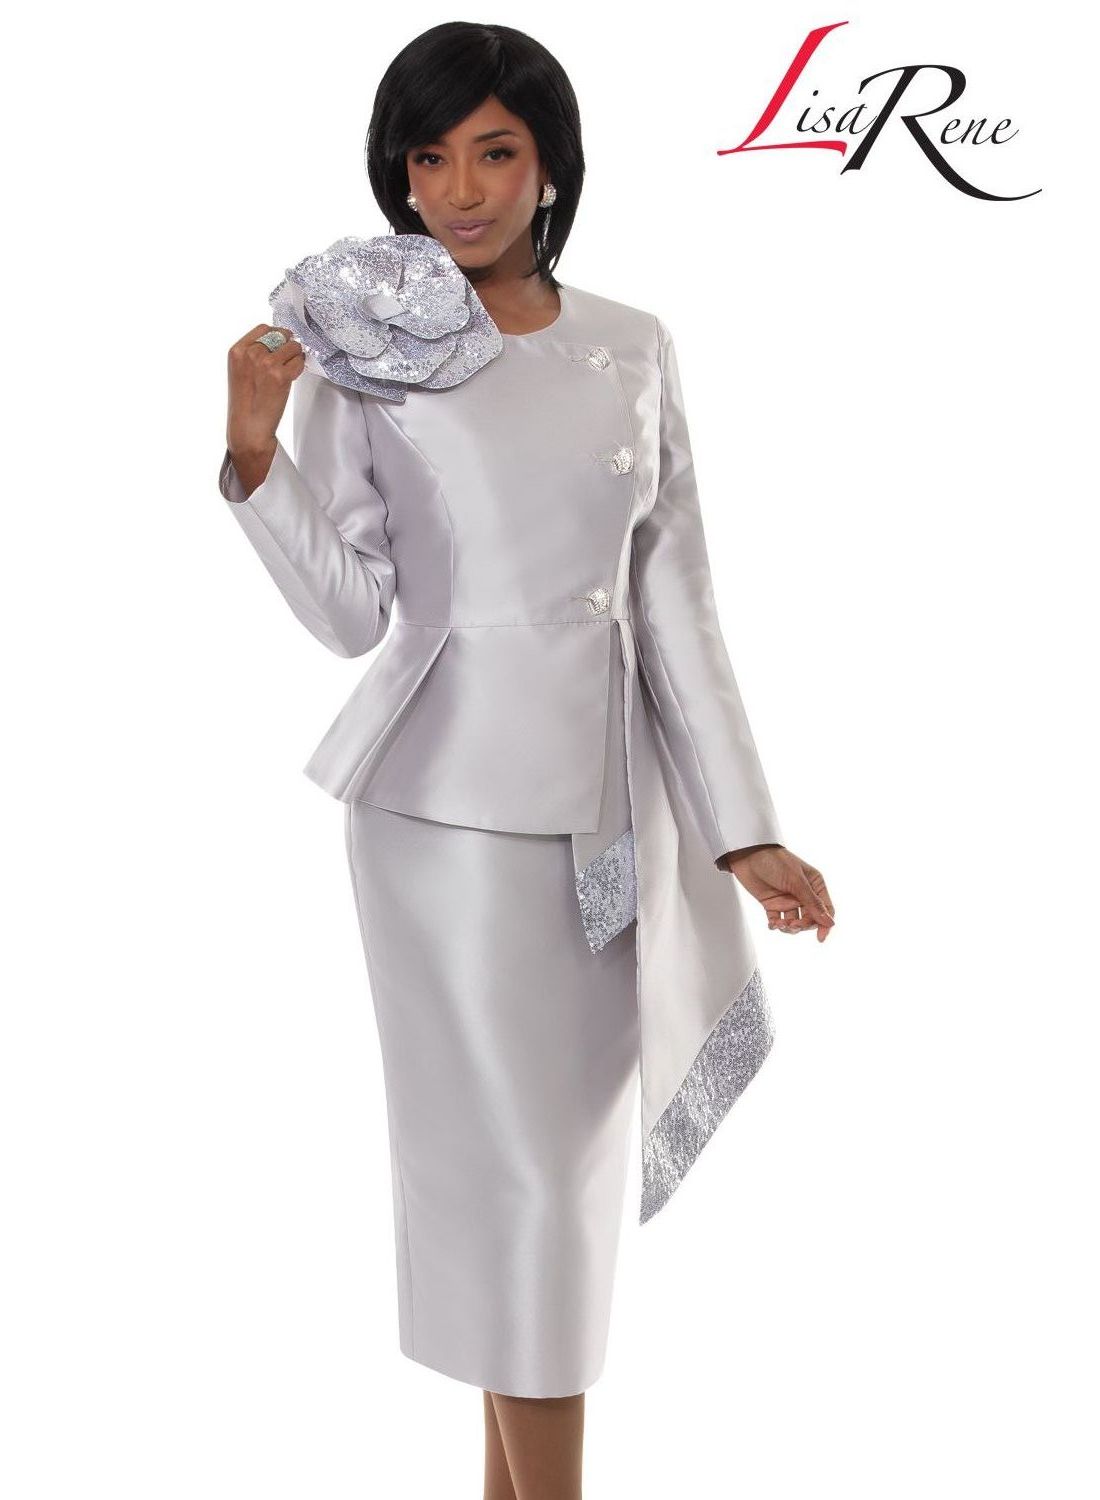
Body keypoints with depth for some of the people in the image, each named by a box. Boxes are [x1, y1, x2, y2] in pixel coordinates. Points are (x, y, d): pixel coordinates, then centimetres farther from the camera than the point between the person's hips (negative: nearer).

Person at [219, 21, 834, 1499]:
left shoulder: (634, 350, 6)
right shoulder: (363, 348, -1)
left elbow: (676, 602, 6)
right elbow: (351, 612, -5)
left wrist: (741, 829, 4)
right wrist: (254, 453, -18)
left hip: (613, 806, 4)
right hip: (454, 810, -3)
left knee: (563, 1157, 12)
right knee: (522, 1168, 1)